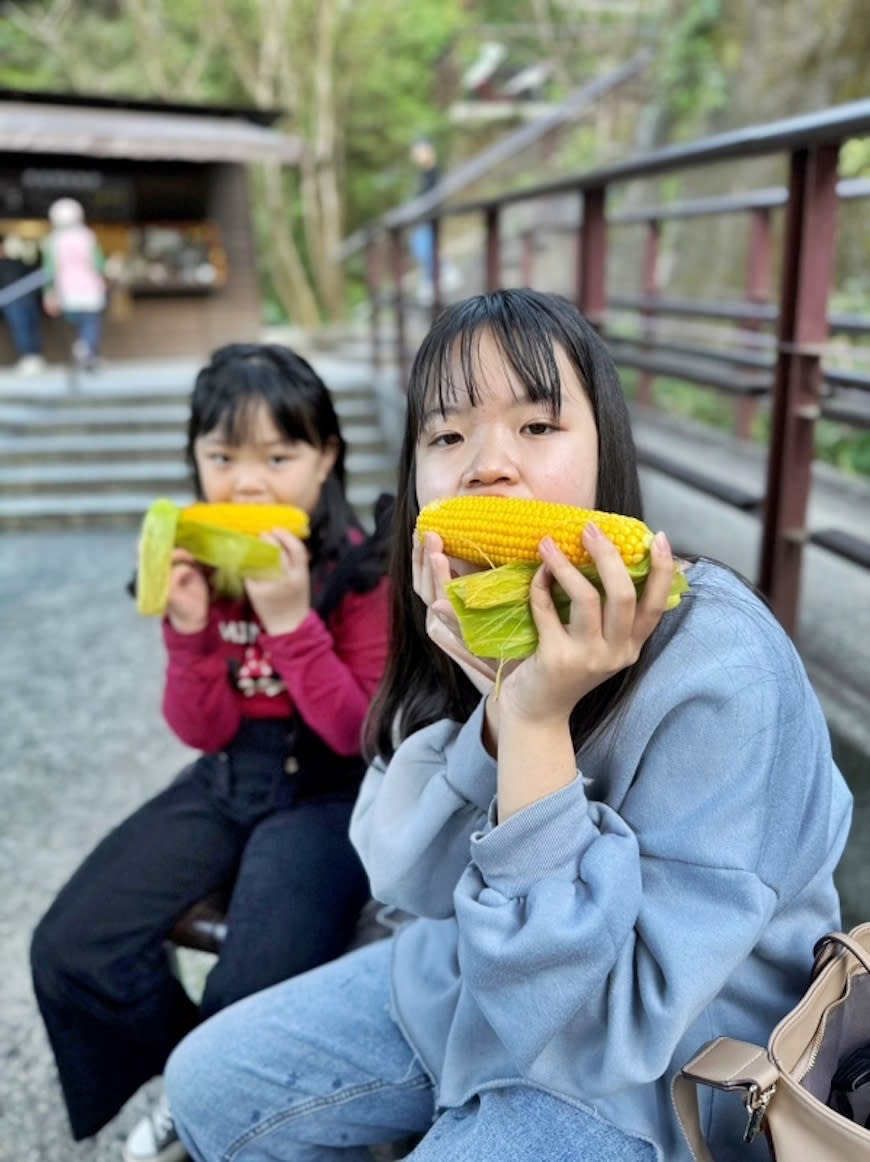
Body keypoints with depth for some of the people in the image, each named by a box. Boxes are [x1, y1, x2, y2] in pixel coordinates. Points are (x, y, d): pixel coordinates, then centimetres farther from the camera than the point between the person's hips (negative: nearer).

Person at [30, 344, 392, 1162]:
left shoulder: (361, 571, -14)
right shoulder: (203, 565, -1)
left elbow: (361, 735, -18)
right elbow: (204, 732, 0)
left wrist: (291, 621, -29)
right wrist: (190, 631, -19)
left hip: (329, 792, -5)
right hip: (225, 781, 5)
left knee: (250, 997, -23)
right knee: (70, 950, -5)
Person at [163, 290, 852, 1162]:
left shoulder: (721, 670, -30)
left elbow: (609, 1028, -28)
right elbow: (410, 881, -12)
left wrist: (539, 724, -38)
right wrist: (497, 710, -30)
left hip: (661, 1068, -5)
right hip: (484, 973, 5)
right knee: (209, 1085, 6)